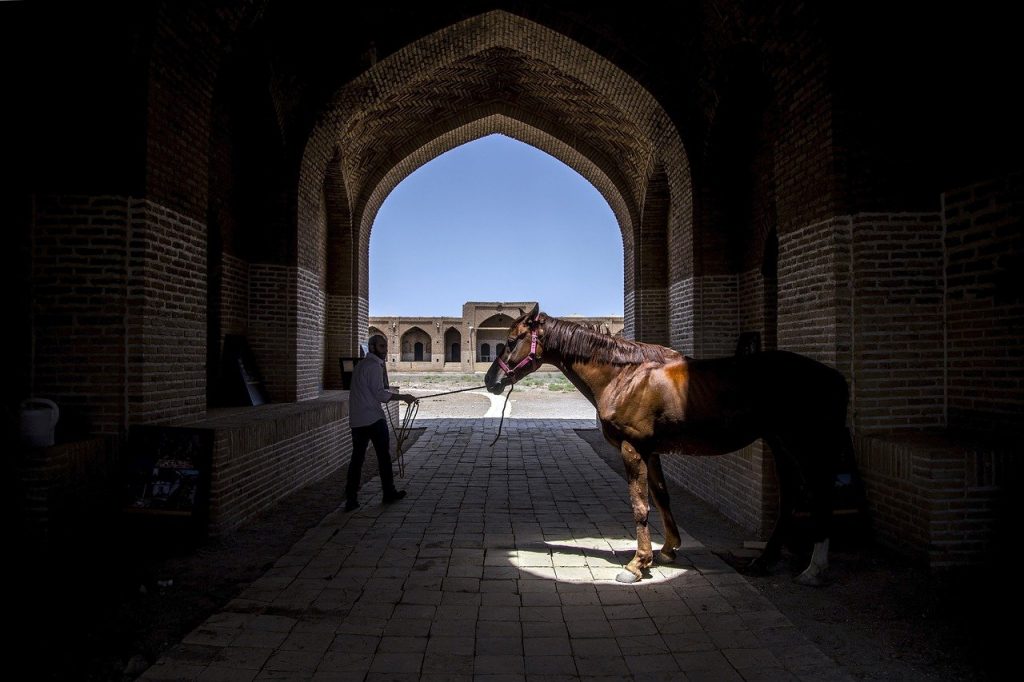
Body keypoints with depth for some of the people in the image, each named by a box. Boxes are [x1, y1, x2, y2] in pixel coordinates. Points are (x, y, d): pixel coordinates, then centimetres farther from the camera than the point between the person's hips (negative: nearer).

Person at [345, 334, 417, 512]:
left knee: (357, 457, 8)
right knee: (383, 455, 6)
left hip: (356, 420, 8)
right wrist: (403, 397, -11)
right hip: (373, 419, -8)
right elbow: (380, 394, -17)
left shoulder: (360, 364, 17)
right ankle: (389, 493, 16)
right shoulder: (374, 365, -12)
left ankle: (351, 499, 6)